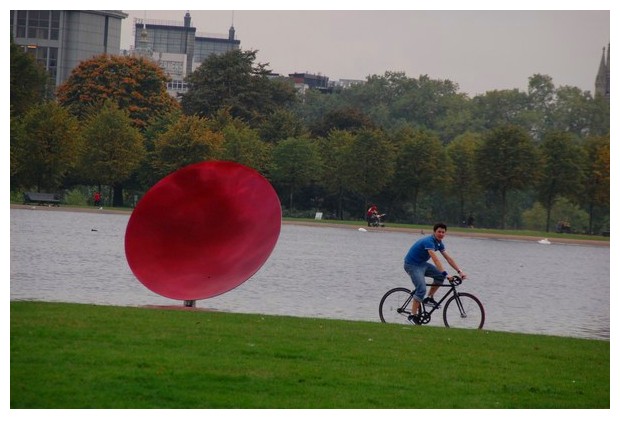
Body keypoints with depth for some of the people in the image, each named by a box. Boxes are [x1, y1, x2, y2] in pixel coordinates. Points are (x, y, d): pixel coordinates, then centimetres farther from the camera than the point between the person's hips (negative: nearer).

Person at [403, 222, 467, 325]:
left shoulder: (439, 243, 4)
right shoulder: (429, 241, -26)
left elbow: (448, 258, 6)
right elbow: (435, 259, -36)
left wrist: (459, 271, -2)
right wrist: (446, 274, -43)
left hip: (422, 264, 9)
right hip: (412, 265, -9)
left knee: (440, 275, -4)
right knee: (421, 289, -21)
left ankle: (429, 298, 7)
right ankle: (413, 315, -14)